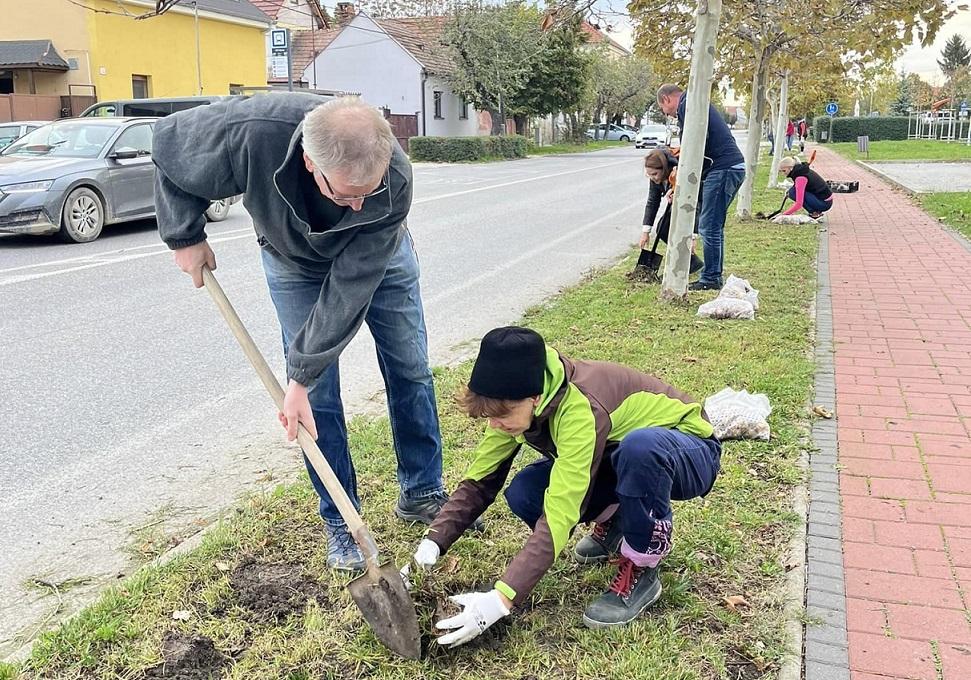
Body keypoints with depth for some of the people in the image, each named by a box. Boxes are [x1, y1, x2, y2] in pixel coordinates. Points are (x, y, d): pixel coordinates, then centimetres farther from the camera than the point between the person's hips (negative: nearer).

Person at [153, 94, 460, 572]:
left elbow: (351, 286, -35)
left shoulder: (395, 179, -40)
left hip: (379, 259, 1)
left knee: (411, 370, 6)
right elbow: (169, 144, -20)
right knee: (318, 395, -3)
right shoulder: (252, 133, -42)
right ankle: (339, 520, 11)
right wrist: (184, 237, -17)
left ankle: (422, 493, 25)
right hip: (294, 260, 0)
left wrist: (303, 373, -33)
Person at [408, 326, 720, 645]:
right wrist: (431, 546, -22)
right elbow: (479, 482, -9)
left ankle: (641, 572, -18)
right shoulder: (516, 402, -15)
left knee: (639, 445, -42)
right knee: (523, 494, -18)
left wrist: (502, 598, -44)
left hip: (689, 453, -6)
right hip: (621, 457, 6)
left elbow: (560, 514, -41)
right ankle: (614, 521, 10)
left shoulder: (581, 407, -37)